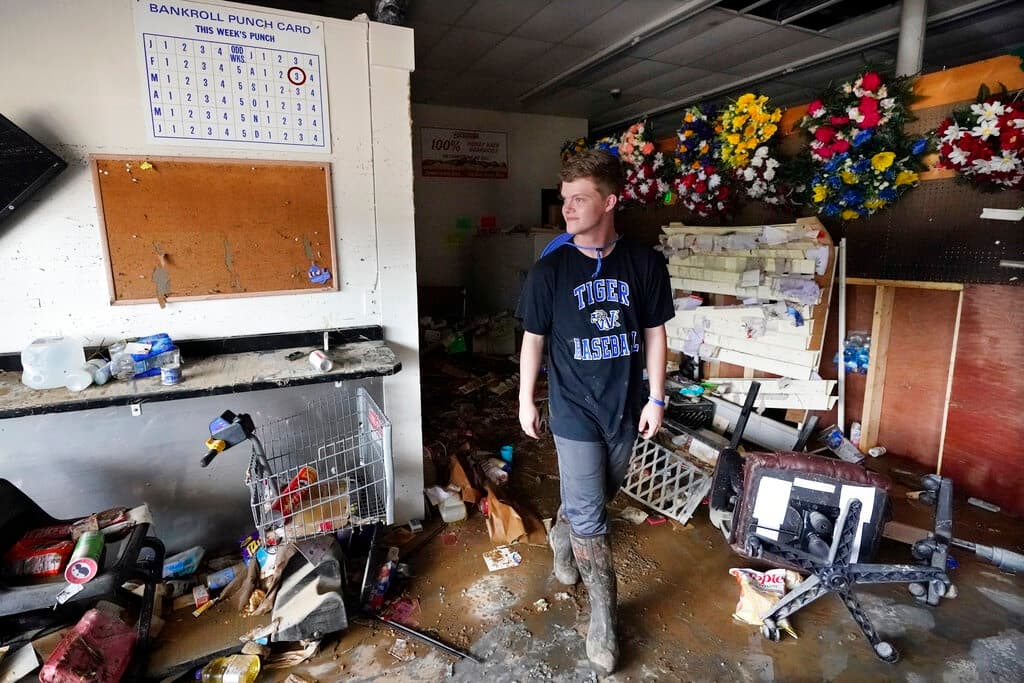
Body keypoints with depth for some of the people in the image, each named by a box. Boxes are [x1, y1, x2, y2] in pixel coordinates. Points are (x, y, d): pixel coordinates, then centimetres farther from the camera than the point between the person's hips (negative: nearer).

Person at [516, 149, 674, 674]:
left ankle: (560, 534, 55)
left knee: (599, 495, 23)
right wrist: (526, 400, 2)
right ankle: (603, 618, 21)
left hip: (625, 408, 3)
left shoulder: (644, 263, -7)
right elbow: (533, 338, -2)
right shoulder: (549, 269, -11)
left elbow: (654, 333, 1)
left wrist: (655, 398, 1)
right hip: (574, 410, -3)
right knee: (589, 520, 2)